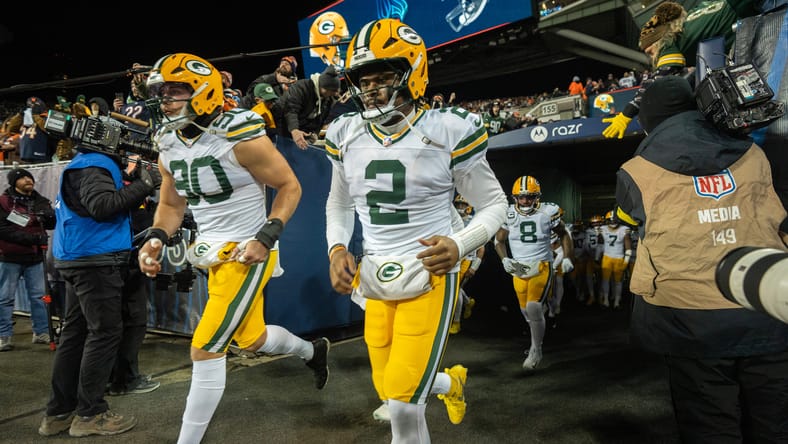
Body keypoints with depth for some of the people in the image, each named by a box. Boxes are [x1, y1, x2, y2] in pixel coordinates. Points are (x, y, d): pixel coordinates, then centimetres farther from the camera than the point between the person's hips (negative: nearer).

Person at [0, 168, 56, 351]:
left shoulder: (40, 202, 7)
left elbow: (52, 224, 2)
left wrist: (49, 216, -22)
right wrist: (32, 238, -22)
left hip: (35, 257, 4)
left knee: (39, 296, 7)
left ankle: (41, 332, 16)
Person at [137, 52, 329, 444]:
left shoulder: (239, 138, -19)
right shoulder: (169, 147, 4)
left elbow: (289, 186, -12)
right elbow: (171, 204, 14)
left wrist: (266, 238, -22)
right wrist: (155, 239, -6)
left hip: (248, 253, -8)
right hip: (215, 253, 8)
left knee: (206, 350, -9)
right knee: (252, 340, 22)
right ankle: (313, 351, 51)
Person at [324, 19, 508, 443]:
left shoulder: (447, 131, -12)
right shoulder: (346, 136, 2)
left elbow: (493, 204, -2)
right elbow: (339, 204, 17)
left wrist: (460, 245, -21)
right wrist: (336, 249, -1)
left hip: (428, 277, -5)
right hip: (375, 281, 5)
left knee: (403, 404, -10)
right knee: (390, 392, 16)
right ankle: (451, 381, 48)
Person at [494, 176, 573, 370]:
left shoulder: (548, 212, -8)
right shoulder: (508, 214, -3)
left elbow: (564, 235, 8)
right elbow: (499, 240, 9)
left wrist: (567, 258, 0)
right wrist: (505, 259, -7)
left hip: (541, 267, -3)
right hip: (518, 269, 4)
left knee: (534, 308, -17)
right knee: (526, 310, 13)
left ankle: (536, 351, 1)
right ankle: (537, 339, 41)